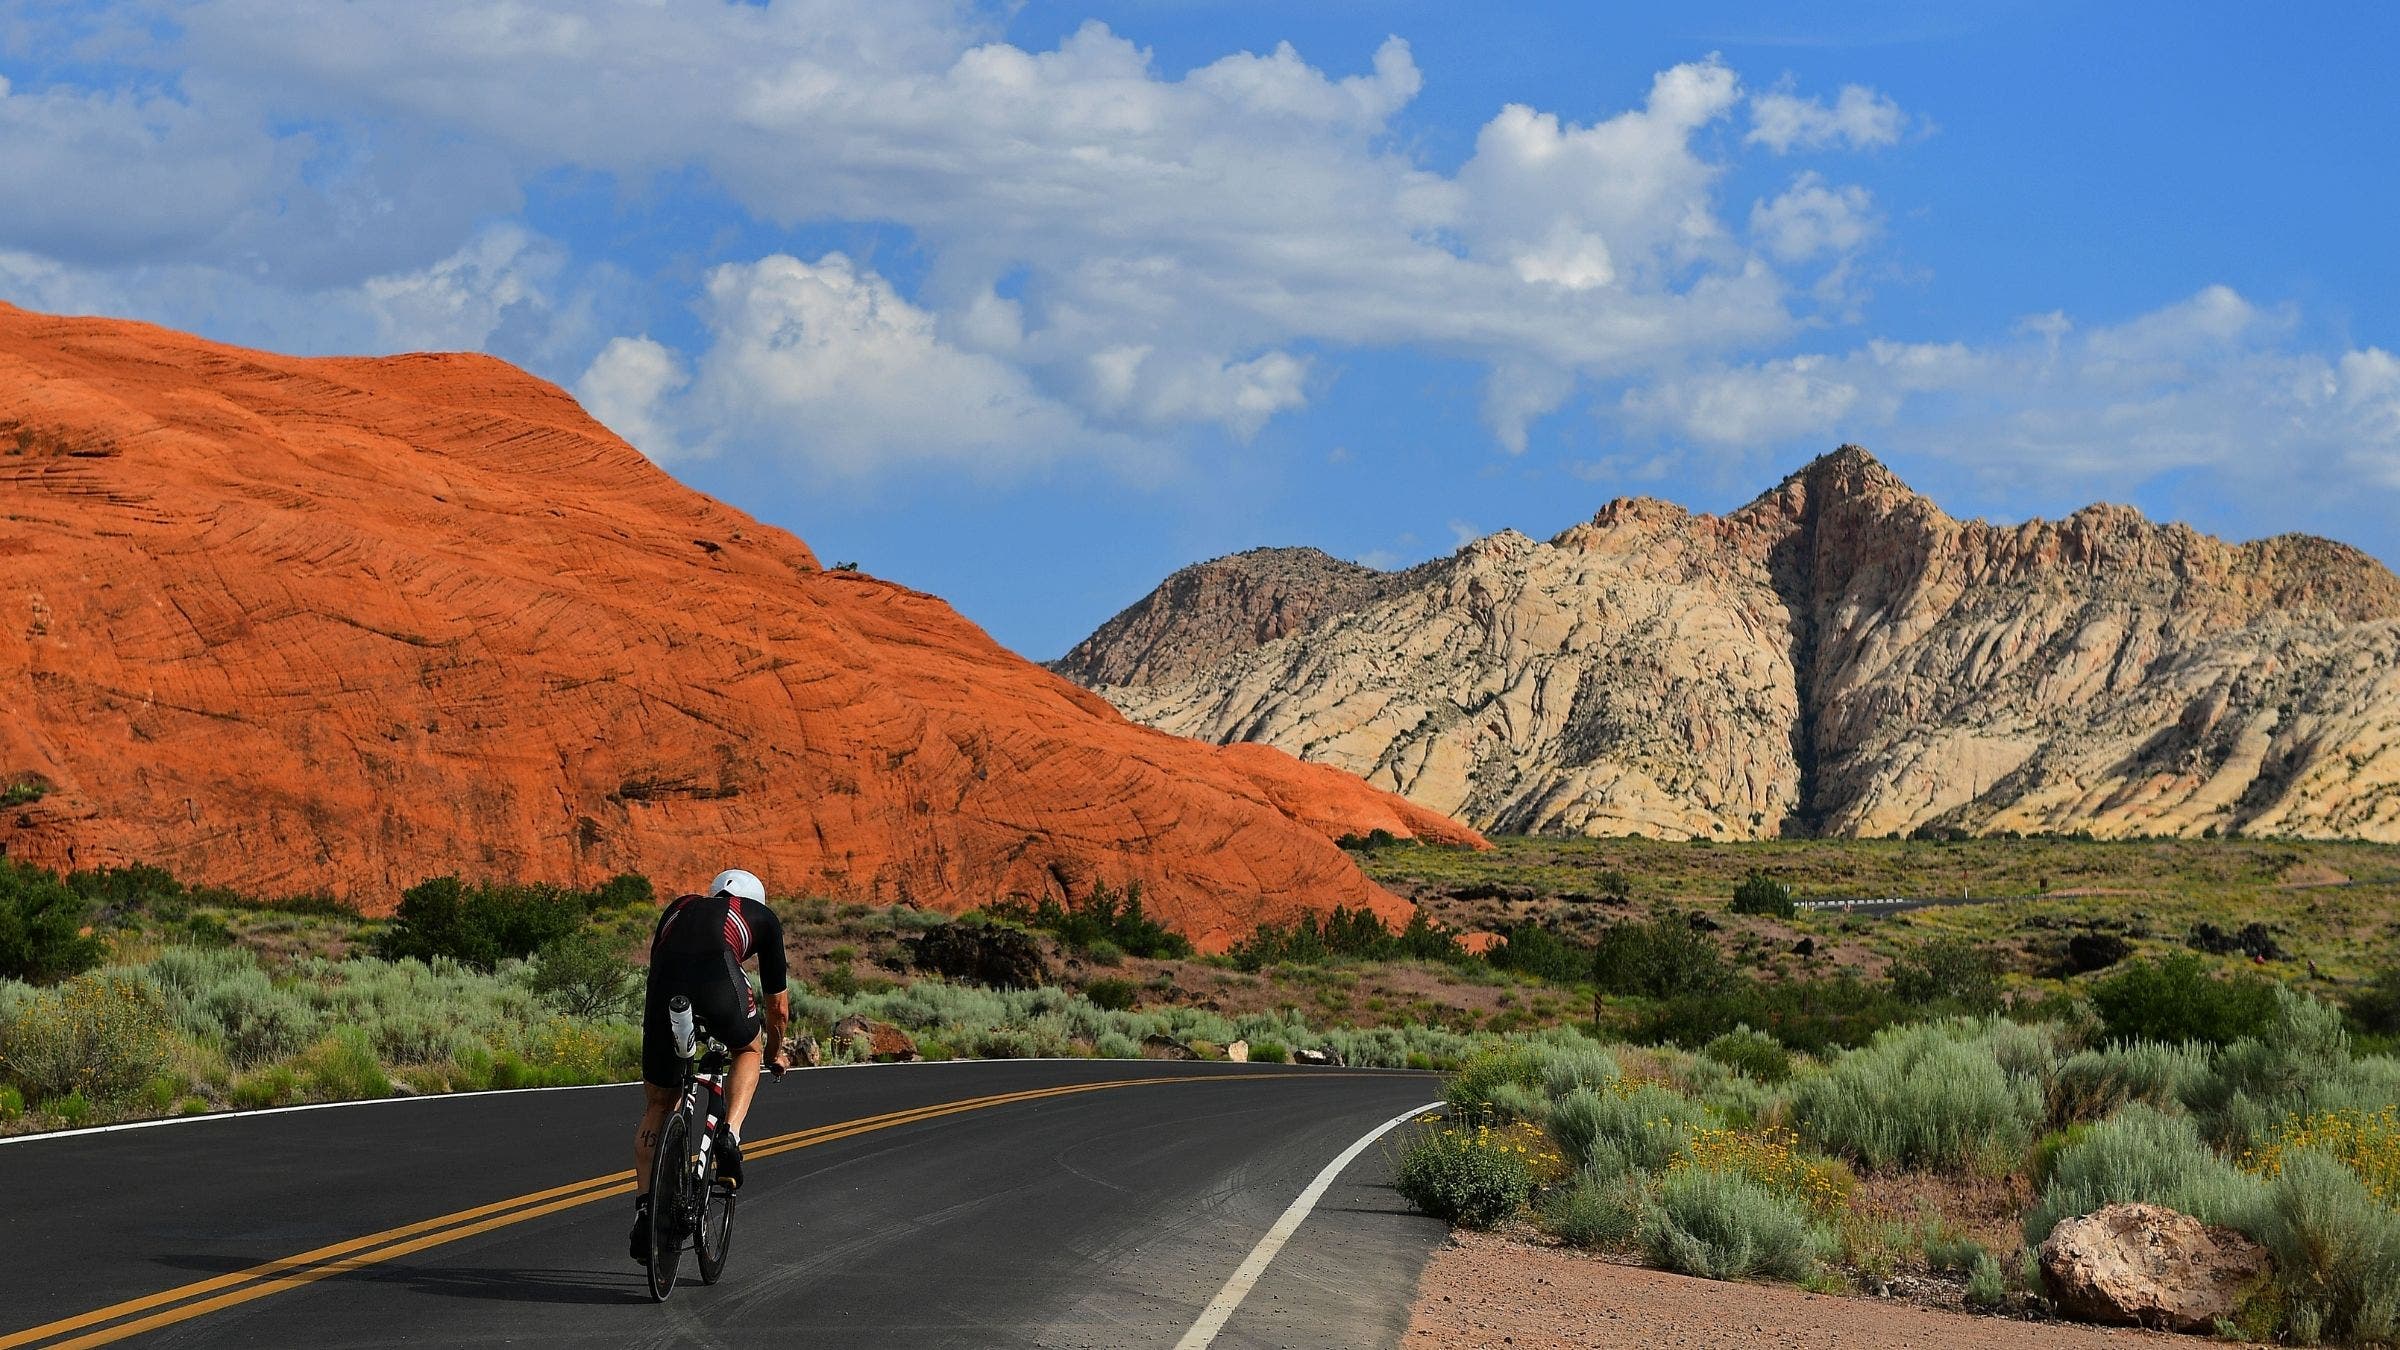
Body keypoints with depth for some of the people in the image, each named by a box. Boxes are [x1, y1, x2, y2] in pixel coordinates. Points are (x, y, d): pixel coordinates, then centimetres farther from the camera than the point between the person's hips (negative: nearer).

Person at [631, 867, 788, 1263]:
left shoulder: (678, 907, 40)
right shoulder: (762, 916, 33)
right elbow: (778, 1005, 39)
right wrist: (775, 1053, 57)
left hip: (665, 981, 2)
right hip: (717, 980, -2)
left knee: (656, 1107, 16)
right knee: (748, 1051, 31)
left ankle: (644, 1209, 8)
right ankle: (730, 1134, 8)